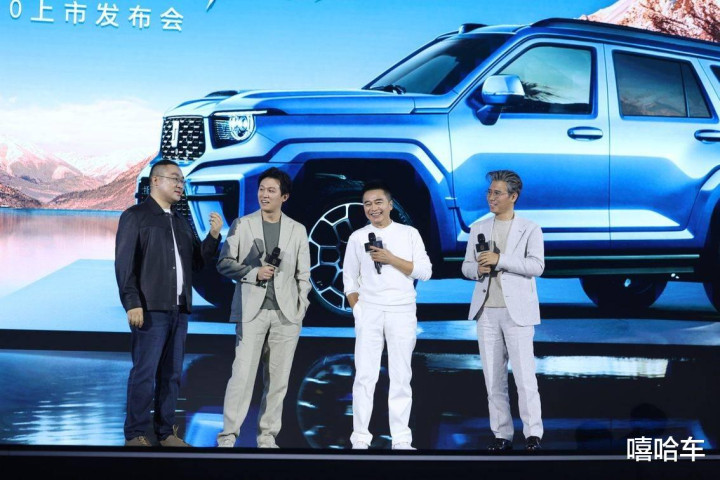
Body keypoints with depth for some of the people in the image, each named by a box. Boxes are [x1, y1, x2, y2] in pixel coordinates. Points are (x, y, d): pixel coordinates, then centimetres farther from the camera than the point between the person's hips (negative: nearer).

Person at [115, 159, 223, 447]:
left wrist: (214, 236, 1)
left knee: (171, 373, 8)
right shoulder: (135, 216, -1)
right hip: (151, 309, -6)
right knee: (145, 373, -6)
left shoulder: (181, 221, 19)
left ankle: (166, 431, 15)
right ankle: (135, 434, 2)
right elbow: (124, 264, -8)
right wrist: (132, 303, -16)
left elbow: (197, 262, 17)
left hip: (179, 310, 7)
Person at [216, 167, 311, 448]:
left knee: (278, 379, 3)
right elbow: (224, 263, 3)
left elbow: (303, 275, 10)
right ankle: (228, 436, -4)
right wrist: (254, 272, -11)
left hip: (286, 313, 2)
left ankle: (267, 436, 12)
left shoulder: (297, 230, 9)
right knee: (242, 374, -9)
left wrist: (301, 308, 1)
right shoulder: (242, 225, 6)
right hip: (251, 311, -2)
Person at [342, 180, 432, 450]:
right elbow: (350, 280, 13)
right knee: (364, 376, -2)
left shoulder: (409, 233, 5)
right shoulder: (357, 237, 8)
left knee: (401, 377, 4)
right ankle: (360, 439, 2)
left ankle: (401, 440, 9)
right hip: (368, 313, 0)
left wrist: (391, 259, -11)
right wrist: (357, 310, 2)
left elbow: (425, 272, -3)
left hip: (402, 313, 0)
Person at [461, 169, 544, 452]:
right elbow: (466, 266, 14)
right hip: (486, 312, 4)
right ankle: (502, 434, 12)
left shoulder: (530, 230, 0)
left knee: (524, 375, -7)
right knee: (493, 378, 6)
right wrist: (478, 270, -10)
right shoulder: (478, 229, 12)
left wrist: (499, 259, -20)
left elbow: (536, 266, -12)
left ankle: (533, 433, 0)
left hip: (516, 311, -4)